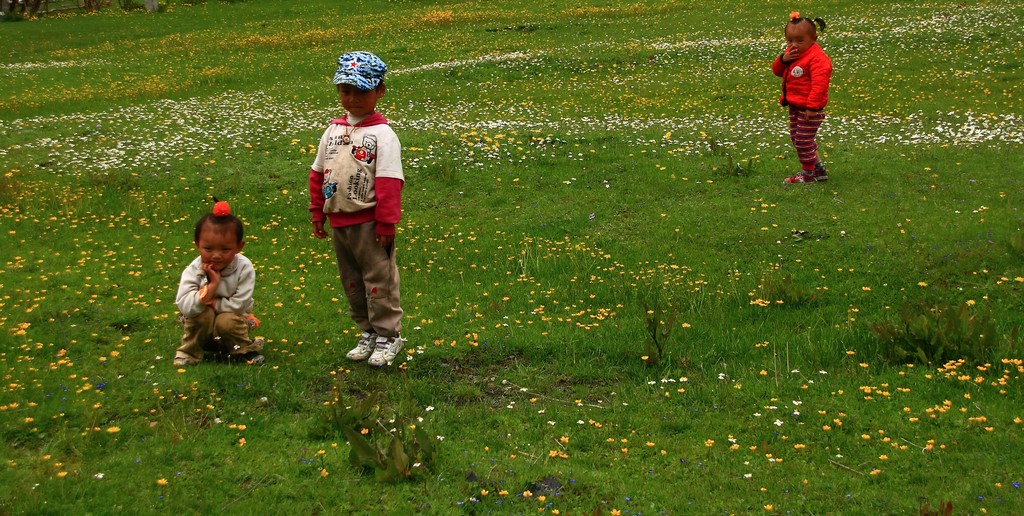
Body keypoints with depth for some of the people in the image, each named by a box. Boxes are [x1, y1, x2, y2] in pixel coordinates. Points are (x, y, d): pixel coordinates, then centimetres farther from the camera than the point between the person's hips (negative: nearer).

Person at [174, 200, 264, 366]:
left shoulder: (244, 268, -20)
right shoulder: (193, 270, -19)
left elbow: (239, 304, -24)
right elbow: (184, 306, -30)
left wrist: (212, 303, -23)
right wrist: (211, 285, -36)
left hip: (233, 318, -1)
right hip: (203, 330, 1)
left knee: (227, 321, -32)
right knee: (203, 313, -31)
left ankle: (244, 350, -3)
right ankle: (189, 351, -7)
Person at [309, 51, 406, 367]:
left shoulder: (382, 134, -11)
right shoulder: (333, 131, 8)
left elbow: (389, 182, -15)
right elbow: (318, 173, 14)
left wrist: (386, 223, -18)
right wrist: (317, 213, 12)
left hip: (368, 222, -7)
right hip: (338, 221, 7)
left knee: (379, 279, 0)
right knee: (351, 281, 16)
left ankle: (388, 335, 11)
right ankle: (368, 332, 28)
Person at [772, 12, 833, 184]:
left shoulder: (817, 57, -20)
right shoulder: (791, 53, 8)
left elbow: (819, 84, -25)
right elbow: (777, 71, 11)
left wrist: (812, 106, -28)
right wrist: (783, 59, -11)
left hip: (809, 109, -10)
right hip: (795, 106, 10)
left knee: (803, 141, -4)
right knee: (796, 138, 19)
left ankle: (808, 174, 13)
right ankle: (819, 169, 30)